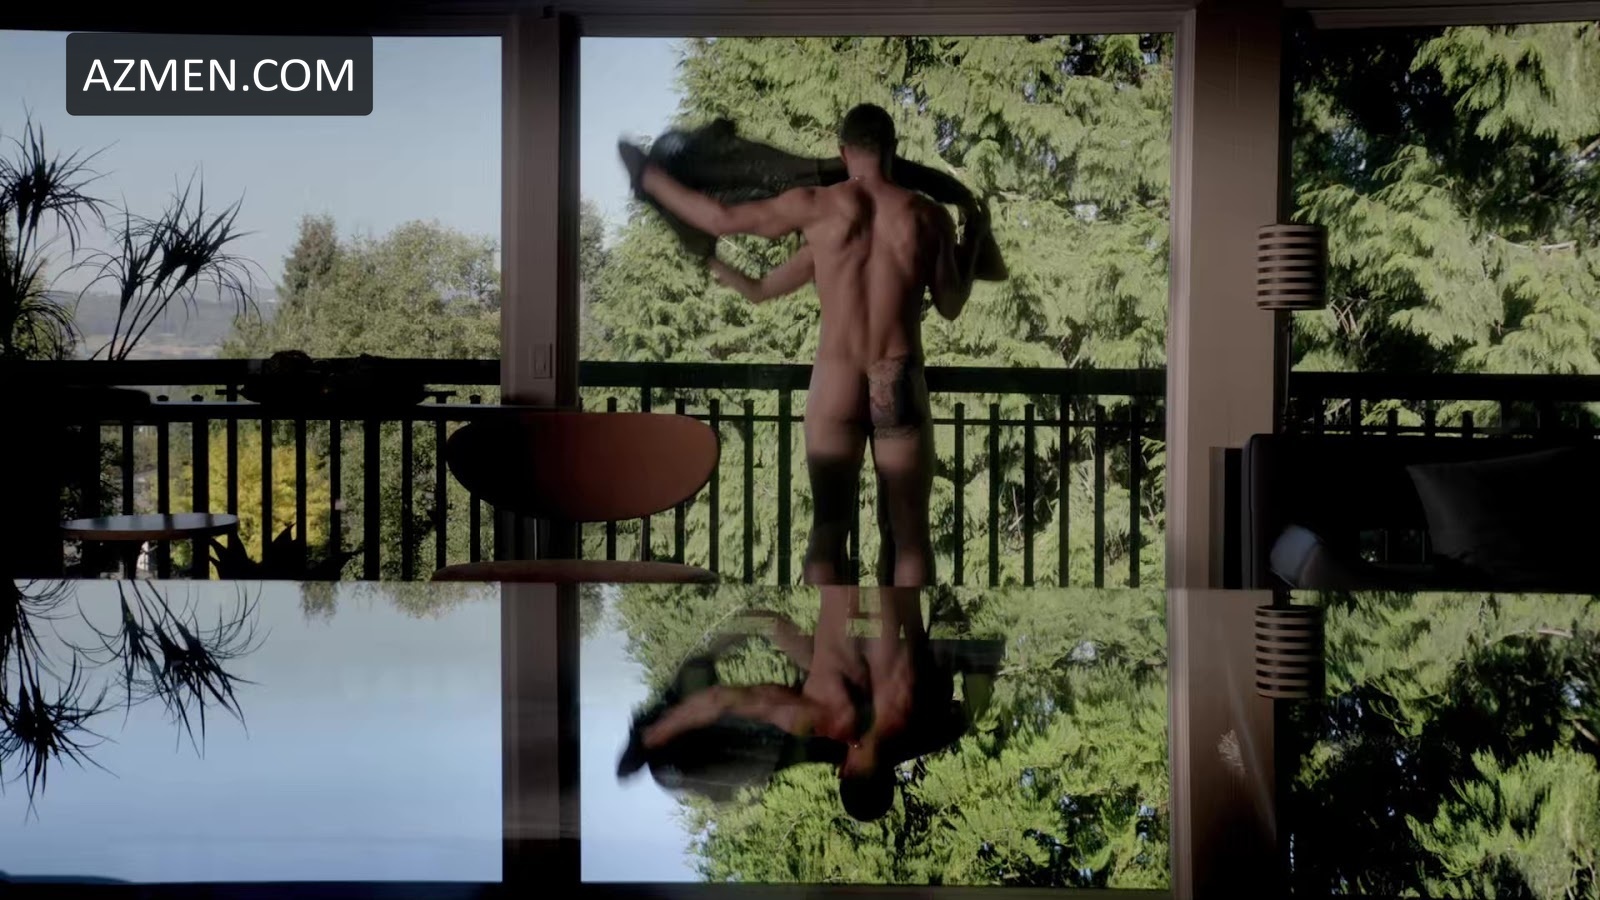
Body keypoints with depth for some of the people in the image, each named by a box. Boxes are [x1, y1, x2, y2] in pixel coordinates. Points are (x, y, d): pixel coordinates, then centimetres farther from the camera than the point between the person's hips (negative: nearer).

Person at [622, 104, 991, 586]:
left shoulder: (820, 208, -3)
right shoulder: (929, 216, -1)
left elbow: (722, 218, 3)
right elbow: (951, 305, 9)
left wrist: (648, 177, 16)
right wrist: (974, 237, 25)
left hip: (835, 384, 0)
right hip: (902, 387, 0)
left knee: (828, 532, 6)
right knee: (910, 535, 8)